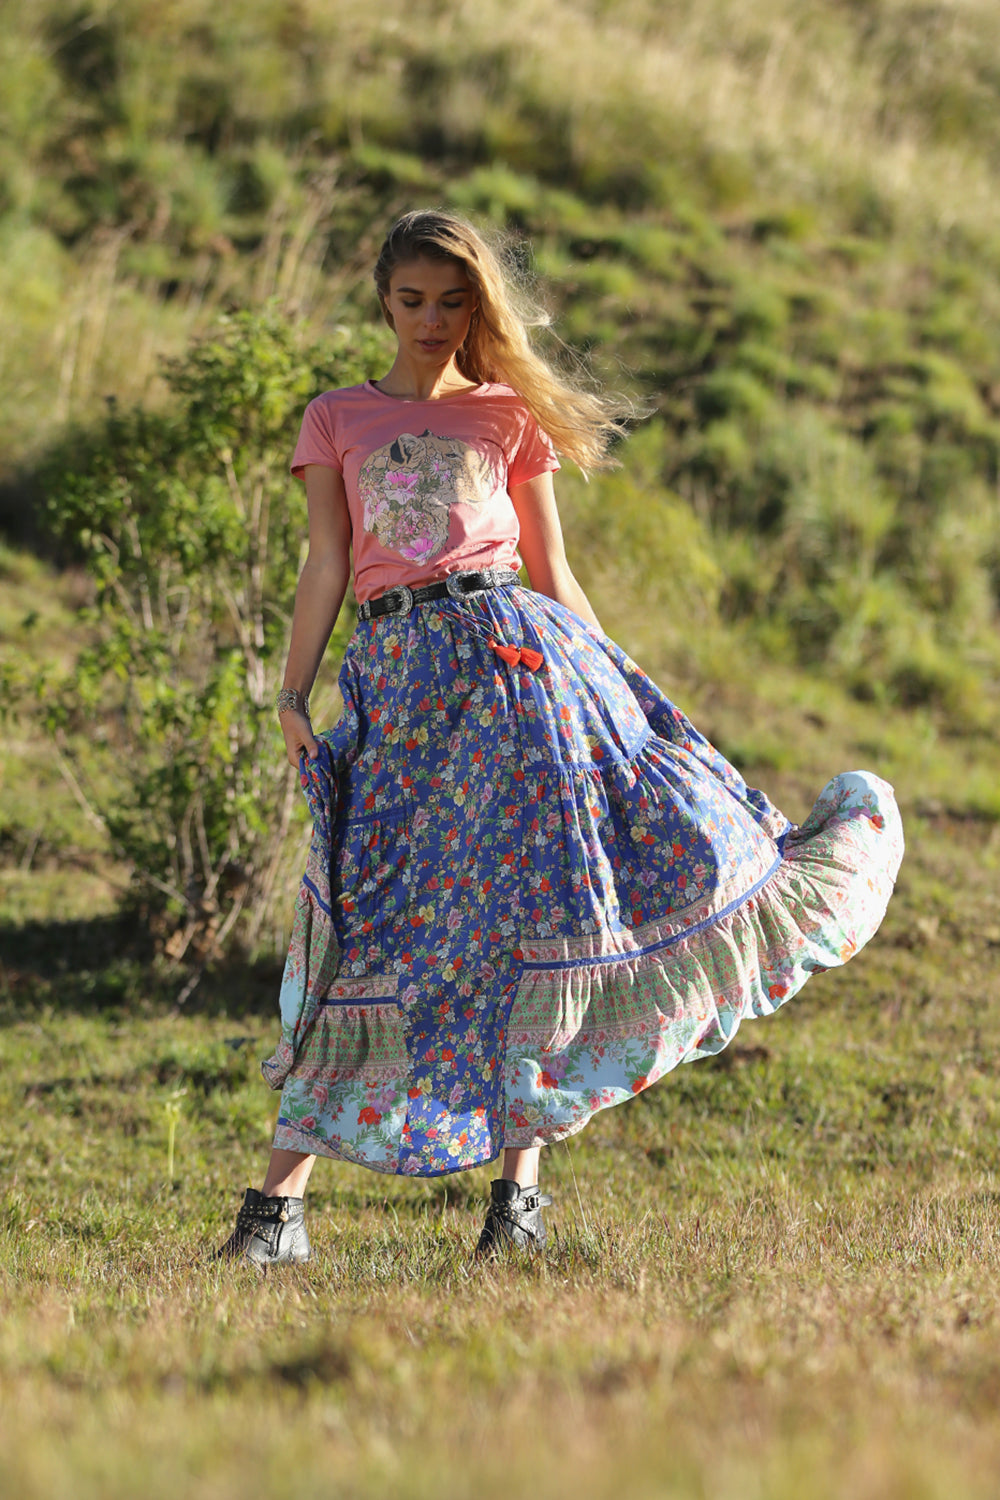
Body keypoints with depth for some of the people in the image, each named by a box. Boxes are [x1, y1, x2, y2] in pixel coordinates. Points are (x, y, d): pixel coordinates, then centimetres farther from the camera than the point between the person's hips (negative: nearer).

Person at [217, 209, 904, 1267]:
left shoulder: (509, 415, 13)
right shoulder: (337, 418, 15)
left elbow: (552, 572, 15)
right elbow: (327, 564, 9)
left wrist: (618, 689, 12)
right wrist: (292, 696, -1)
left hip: (514, 647, 0)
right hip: (400, 673, 0)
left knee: (528, 902, -9)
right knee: (367, 925, -5)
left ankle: (519, 1179, -3)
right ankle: (278, 1205, -5)